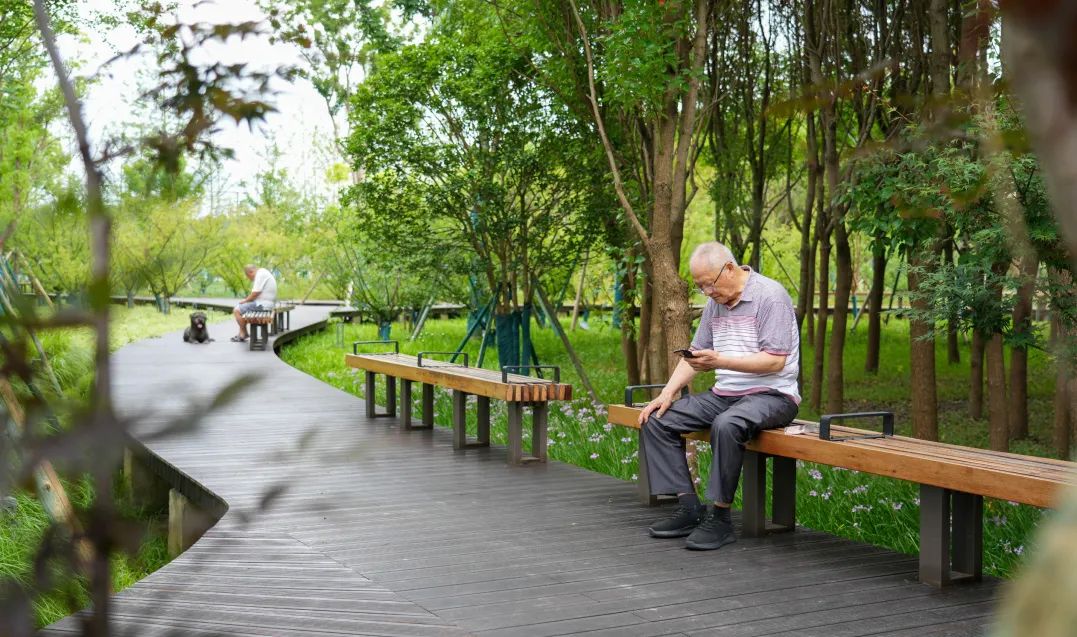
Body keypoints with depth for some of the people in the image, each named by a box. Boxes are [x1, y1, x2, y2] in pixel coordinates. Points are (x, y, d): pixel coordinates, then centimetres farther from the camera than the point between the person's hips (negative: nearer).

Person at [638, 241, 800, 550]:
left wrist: (719, 361, -26)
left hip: (771, 395, -8)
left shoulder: (770, 296, -12)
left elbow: (775, 361, -20)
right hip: (724, 394, 9)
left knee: (726, 426, -38)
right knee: (656, 420, -3)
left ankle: (719, 518, -25)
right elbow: (694, 353, 17)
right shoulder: (715, 303, 13)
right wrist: (667, 393, 2)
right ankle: (689, 507, -5)